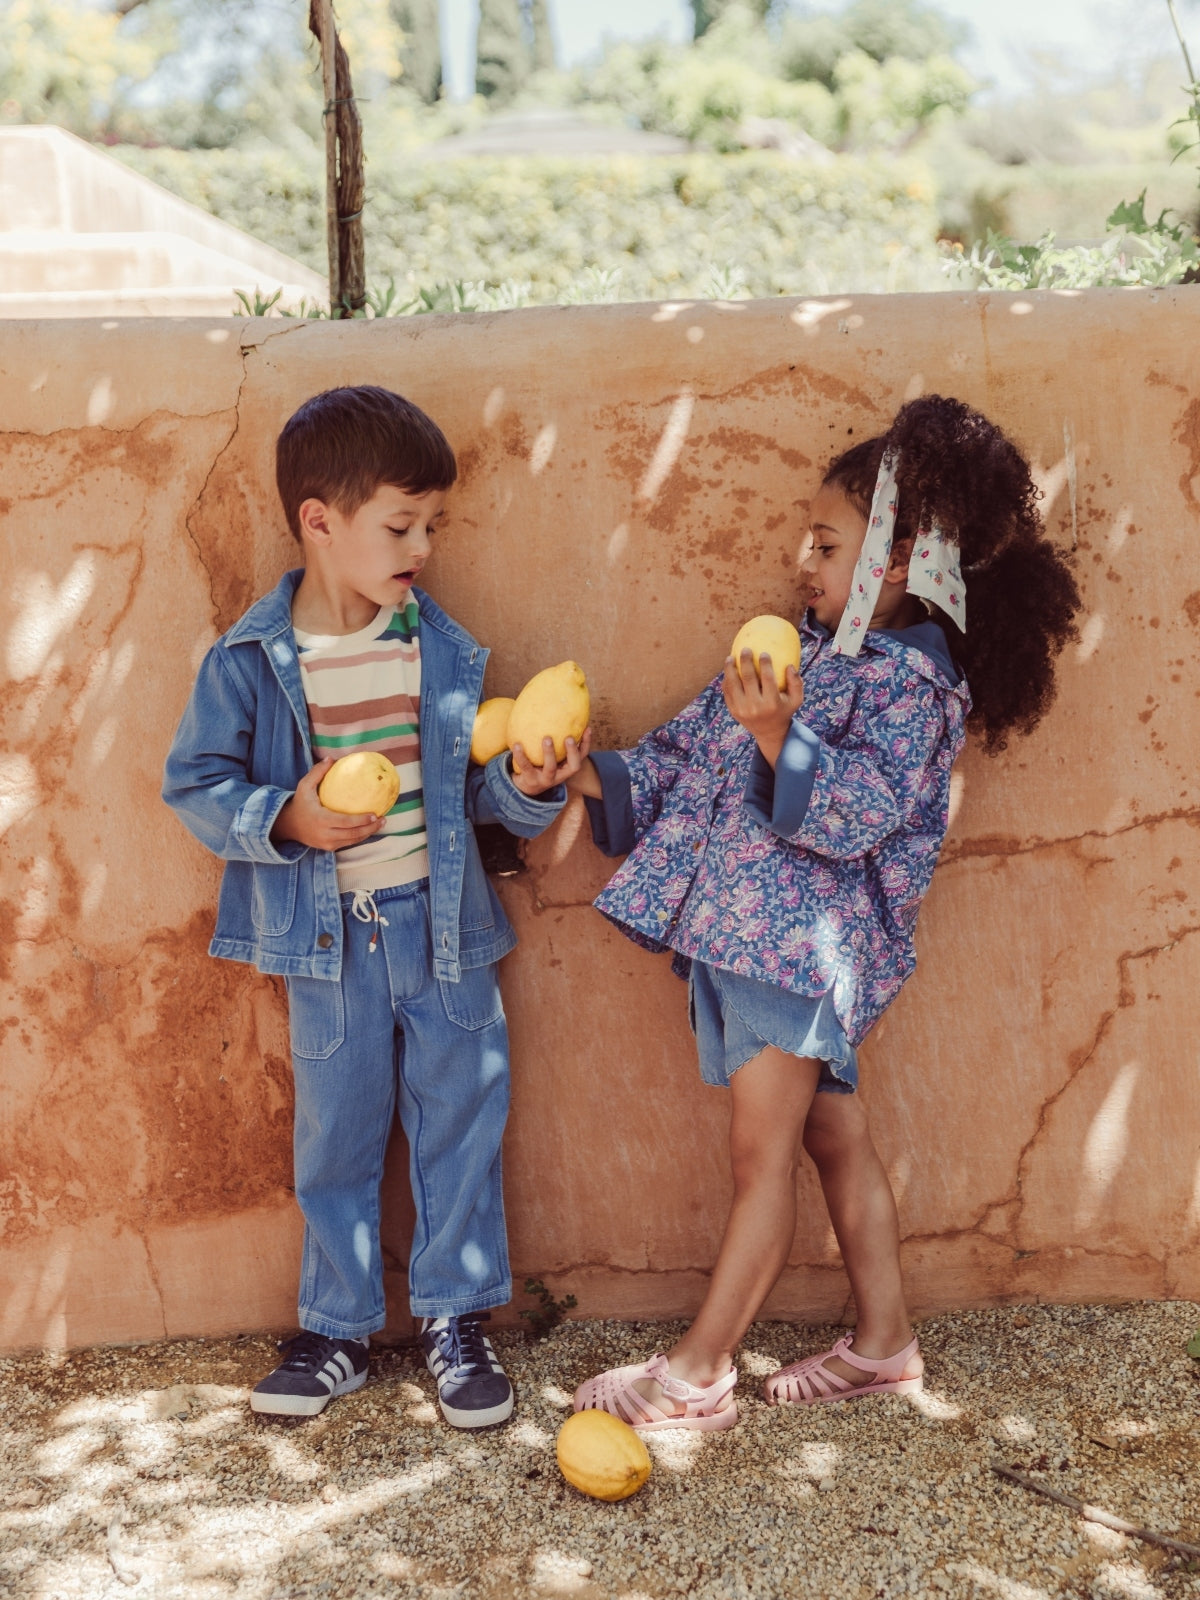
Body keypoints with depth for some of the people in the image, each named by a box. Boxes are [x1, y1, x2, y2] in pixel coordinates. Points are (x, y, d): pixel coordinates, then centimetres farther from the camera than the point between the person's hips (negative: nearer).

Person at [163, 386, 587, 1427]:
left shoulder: (445, 651, -1)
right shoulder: (248, 662, -9)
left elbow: (480, 789, 5)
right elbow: (195, 786, -3)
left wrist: (527, 783, -17)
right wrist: (283, 819, -19)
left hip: (441, 926, 2)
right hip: (326, 939, -2)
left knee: (460, 1123, 10)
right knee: (336, 1140, 11)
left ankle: (456, 1320, 28)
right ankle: (338, 1330, 30)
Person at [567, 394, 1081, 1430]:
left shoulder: (913, 681, -11)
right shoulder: (800, 651, 13)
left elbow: (855, 813, -23)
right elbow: (686, 751, 15)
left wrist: (777, 735, -33)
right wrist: (596, 778, 2)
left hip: (805, 943, -8)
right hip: (737, 929, 8)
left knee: (761, 1153, -2)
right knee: (837, 1139, 16)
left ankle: (698, 1374, 7)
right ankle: (884, 1344, 28)